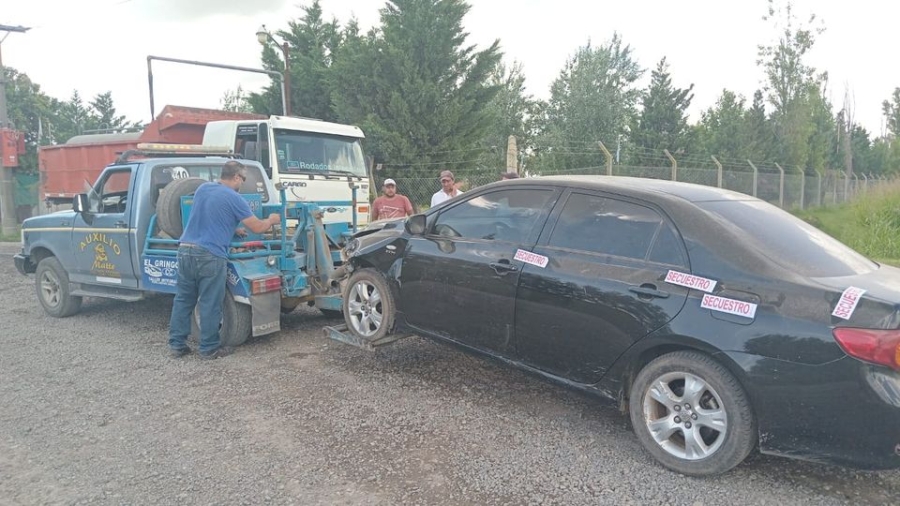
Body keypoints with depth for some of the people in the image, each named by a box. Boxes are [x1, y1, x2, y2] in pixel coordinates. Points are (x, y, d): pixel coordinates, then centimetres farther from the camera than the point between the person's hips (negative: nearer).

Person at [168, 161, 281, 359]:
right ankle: (209, 348, 12)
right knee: (210, 305, 3)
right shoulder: (234, 198, -6)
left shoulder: (203, 188, 15)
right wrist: (271, 220, 18)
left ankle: (177, 344, 19)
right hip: (209, 255, -7)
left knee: (183, 299, 13)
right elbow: (257, 227, -2)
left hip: (185, 250, 7)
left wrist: (232, 229, 31)